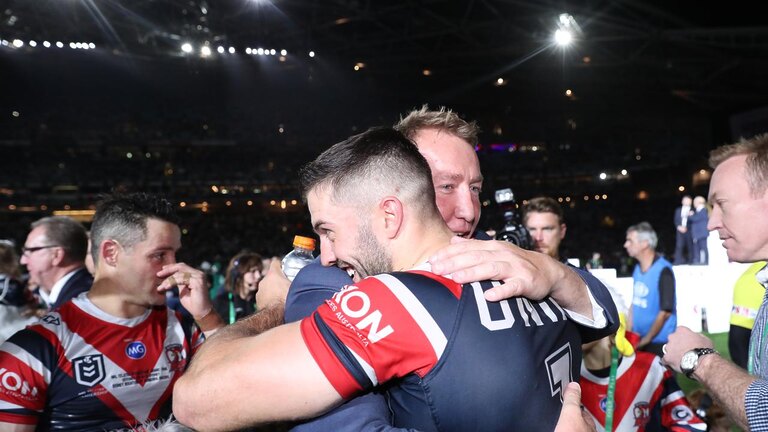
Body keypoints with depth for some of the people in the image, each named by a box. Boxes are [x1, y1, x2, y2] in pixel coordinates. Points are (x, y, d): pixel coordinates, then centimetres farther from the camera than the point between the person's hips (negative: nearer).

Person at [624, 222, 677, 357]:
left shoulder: (663, 270, -15)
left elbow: (666, 311, -15)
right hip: (638, 341, 6)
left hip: (658, 342, -6)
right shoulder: (637, 268, 6)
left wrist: (646, 339, -12)